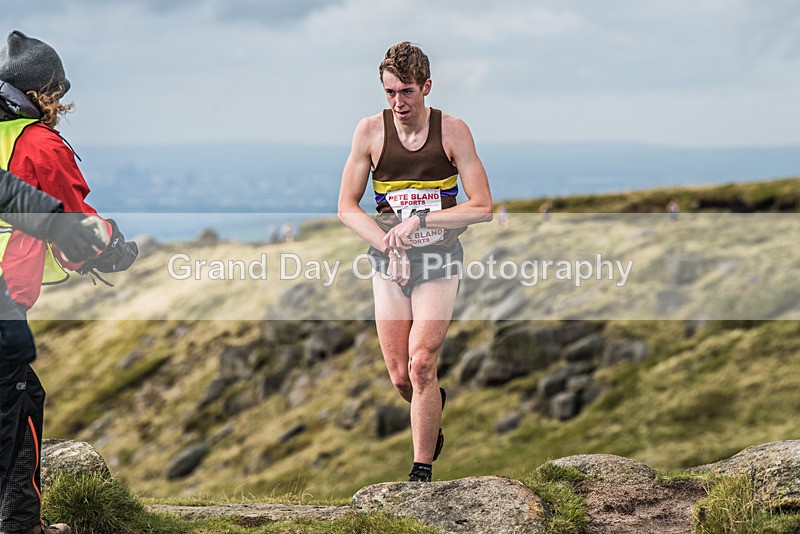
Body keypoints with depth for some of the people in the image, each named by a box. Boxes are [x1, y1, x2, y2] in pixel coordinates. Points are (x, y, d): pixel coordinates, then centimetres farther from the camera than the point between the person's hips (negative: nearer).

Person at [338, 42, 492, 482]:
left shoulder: (452, 131, -7)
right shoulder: (371, 131, -3)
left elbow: (483, 208, -8)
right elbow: (346, 207, 1)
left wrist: (420, 220, -18)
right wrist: (389, 245, -14)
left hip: (439, 262, -2)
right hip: (390, 263, 2)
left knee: (421, 366, -16)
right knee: (400, 377, 3)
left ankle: (422, 470, -8)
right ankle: (435, 404, 38)